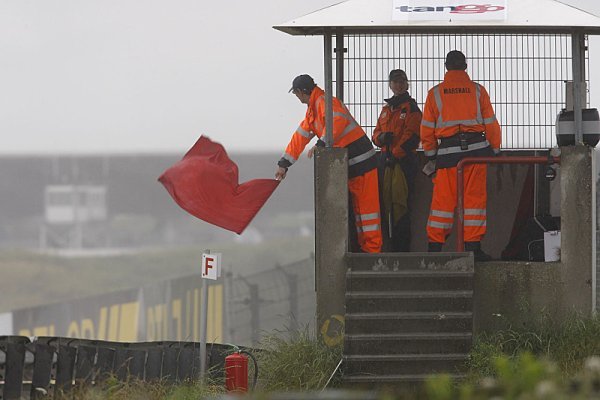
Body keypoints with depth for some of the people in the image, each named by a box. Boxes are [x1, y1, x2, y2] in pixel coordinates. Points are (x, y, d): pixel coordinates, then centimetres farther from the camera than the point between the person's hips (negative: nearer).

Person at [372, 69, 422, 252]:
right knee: (386, 201, 5)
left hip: (404, 160, -7)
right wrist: (381, 137, -4)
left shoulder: (411, 108, -2)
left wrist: (395, 154, -16)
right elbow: (376, 134, 21)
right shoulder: (386, 109, 21)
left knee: (400, 203, -11)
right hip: (386, 160, 7)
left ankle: (402, 247, -11)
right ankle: (389, 245, 10)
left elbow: (411, 136, -11)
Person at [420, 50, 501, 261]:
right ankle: (473, 246, -2)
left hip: (447, 150, 1)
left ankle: (435, 246, 3)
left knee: (443, 199, 4)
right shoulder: (477, 90, 5)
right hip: (476, 149, -1)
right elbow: (491, 124, 5)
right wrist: (495, 150, 13)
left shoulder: (435, 93, 7)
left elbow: (426, 129, 8)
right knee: (474, 197, 1)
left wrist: (431, 156, 17)